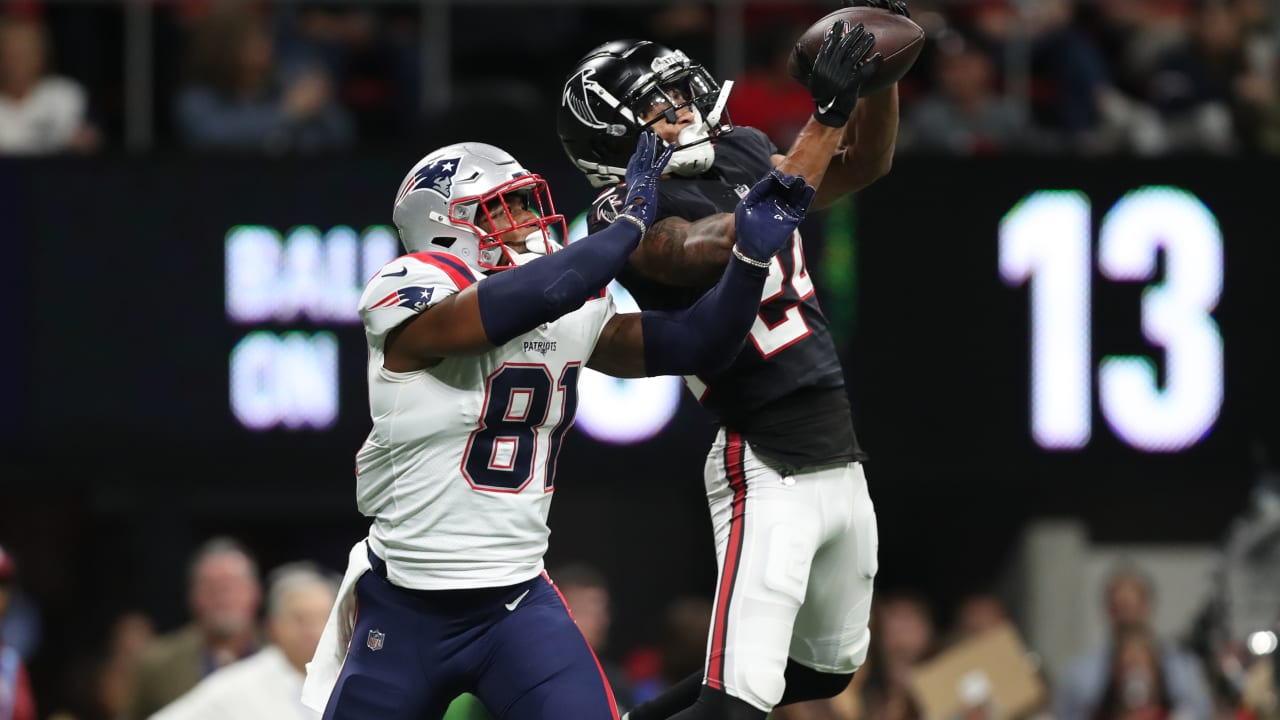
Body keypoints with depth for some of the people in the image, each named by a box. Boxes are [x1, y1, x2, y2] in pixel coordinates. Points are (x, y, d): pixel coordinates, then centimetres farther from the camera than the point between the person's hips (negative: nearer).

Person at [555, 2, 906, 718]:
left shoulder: (738, 153, 9)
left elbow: (863, 164, 21)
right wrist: (827, 115, -31)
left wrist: (879, 75, 3)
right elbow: (746, 243, -30)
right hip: (766, 474, -8)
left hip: (838, 463, 8)